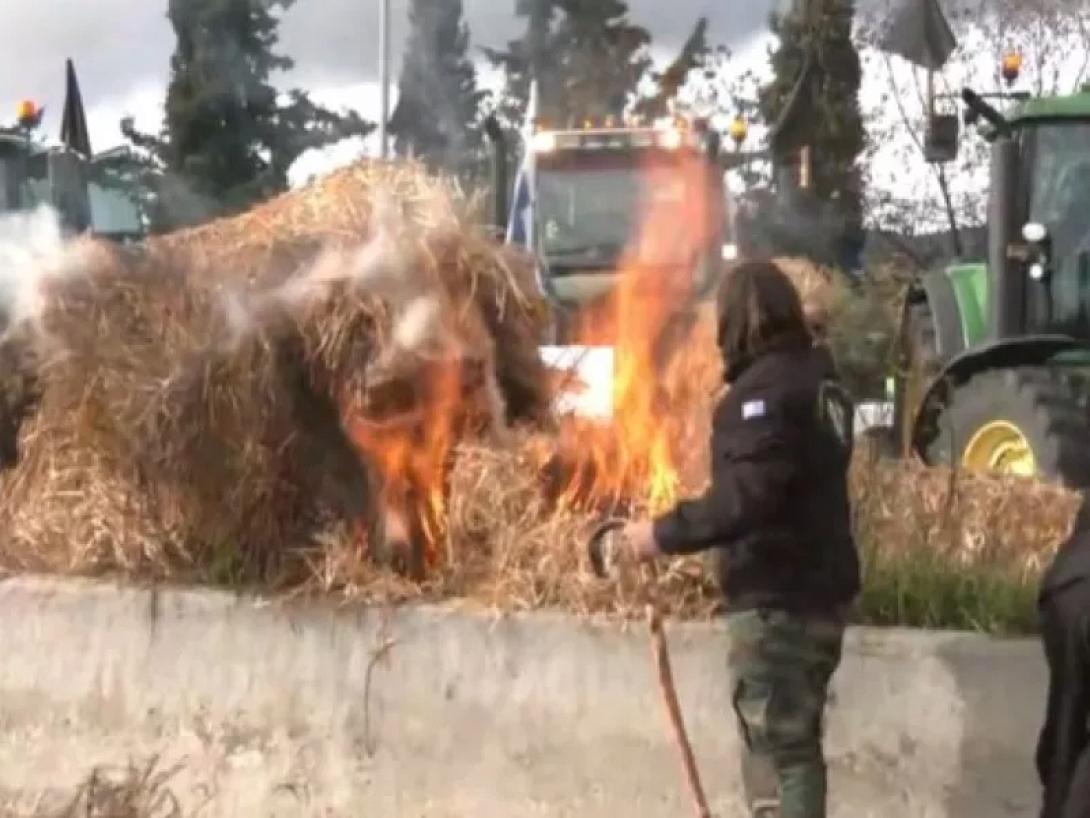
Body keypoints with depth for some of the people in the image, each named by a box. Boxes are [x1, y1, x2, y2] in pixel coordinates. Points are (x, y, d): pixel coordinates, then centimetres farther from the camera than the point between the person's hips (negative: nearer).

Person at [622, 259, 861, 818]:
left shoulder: (765, 389, -17)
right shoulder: (816, 379, 13)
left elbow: (746, 495, -27)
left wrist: (666, 534, -21)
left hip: (777, 599, -10)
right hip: (816, 590, 10)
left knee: (777, 750, -6)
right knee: (793, 742, 19)